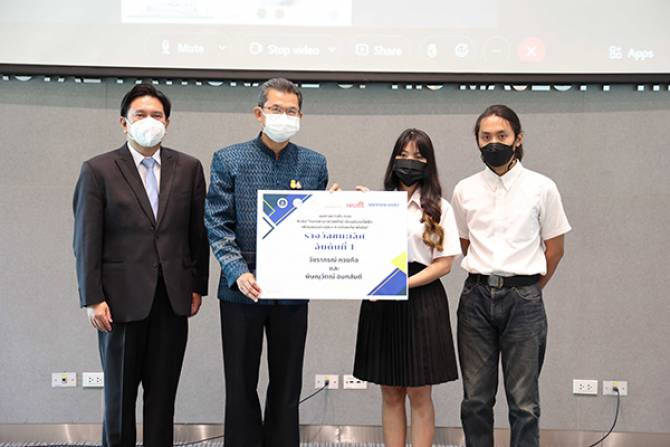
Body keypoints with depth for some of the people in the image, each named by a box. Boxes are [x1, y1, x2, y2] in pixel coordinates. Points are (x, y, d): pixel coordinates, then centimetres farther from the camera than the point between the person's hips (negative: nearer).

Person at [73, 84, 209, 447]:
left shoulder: (188, 168, 6)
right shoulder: (98, 170, -2)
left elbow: (198, 233, 9)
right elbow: (86, 240, -4)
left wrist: (197, 287, 6)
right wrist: (92, 298, -9)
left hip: (173, 298, 2)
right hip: (122, 297, -2)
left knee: (163, 392, 8)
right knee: (120, 392, 9)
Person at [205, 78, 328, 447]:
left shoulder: (314, 163, 5)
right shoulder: (228, 160, -2)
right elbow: (217, 224, -5)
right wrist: (238, 273, -17)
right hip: (243, 290, -2)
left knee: (287, 388, 11)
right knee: (241, 386, 9)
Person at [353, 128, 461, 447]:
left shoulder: (439, 208, 2)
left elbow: (444, 263, -4)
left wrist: (404, 284, -15)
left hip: (421, 301, -3)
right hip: (381, 304, 3)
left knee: (419, 394, 3)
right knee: (390, 393, 9)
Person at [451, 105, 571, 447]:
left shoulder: (541, 188, -1)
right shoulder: (465, 191, 6)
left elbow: (554, 249, 5)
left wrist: (527, 290, 8)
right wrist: (485, 280, 11)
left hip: (523, 298, -2)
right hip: (476, 297, 2)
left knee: (523, 402, 1)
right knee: (475, 399, 8)